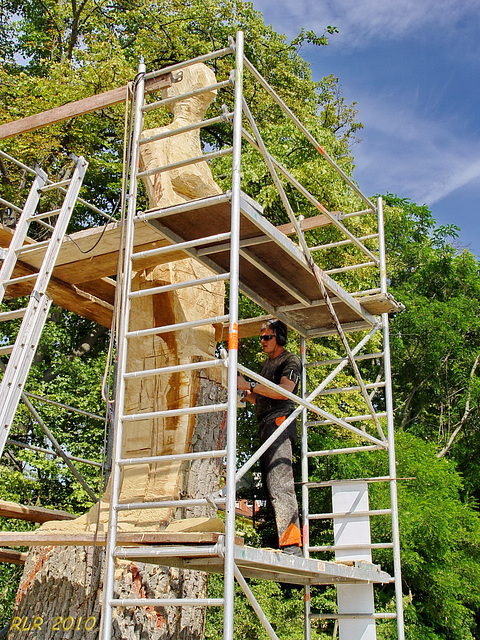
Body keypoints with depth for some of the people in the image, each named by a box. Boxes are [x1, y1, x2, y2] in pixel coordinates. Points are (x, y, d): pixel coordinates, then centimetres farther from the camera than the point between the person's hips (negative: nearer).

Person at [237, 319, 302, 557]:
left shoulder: (290, 360, 4)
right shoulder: (266, 364, 29)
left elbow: (284, 391, -12)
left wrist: (250, 385, -13)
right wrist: (245, 392, 12)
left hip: (280, 421, -9)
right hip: (265, 426, 9)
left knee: (279, 485, -20)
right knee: (269, 484, 3)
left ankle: (291, 545, -25)